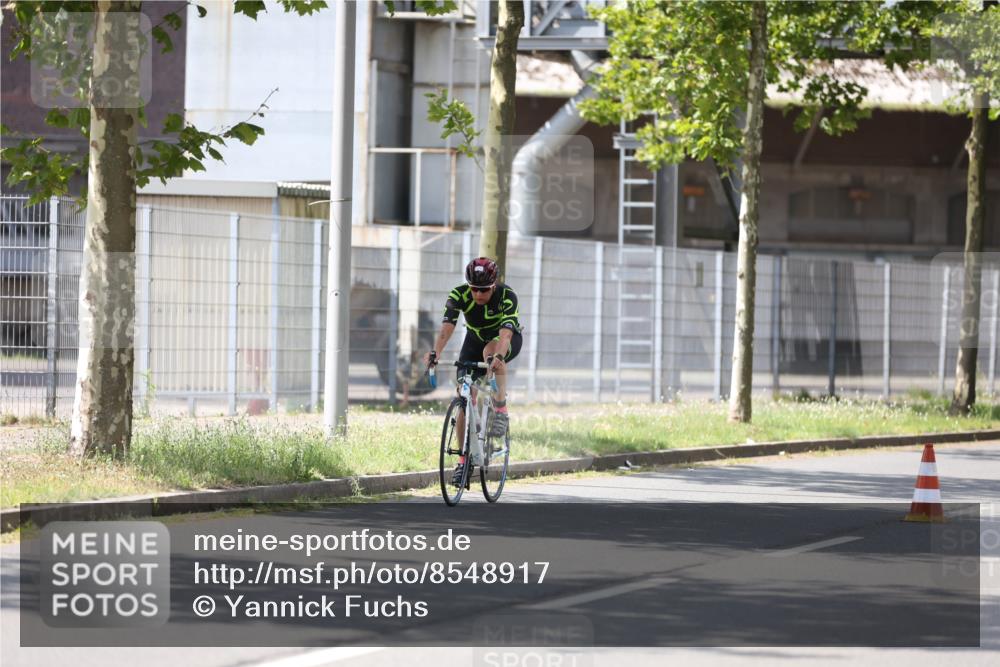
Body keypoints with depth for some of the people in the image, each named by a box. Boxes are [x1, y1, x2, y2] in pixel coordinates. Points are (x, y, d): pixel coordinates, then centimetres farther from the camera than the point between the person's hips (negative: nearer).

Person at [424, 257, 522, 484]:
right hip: (475, 339, 3)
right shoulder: (459, 295, -26)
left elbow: (505, 332, -45)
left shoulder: (506, 296, -32)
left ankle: (501, 409, -29)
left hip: (508, 340, -3)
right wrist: (435, 352, -57)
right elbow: (447, 326, -38)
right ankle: (464, 460, 4)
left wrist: (498, 356, -65)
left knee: (490, 350, -40)